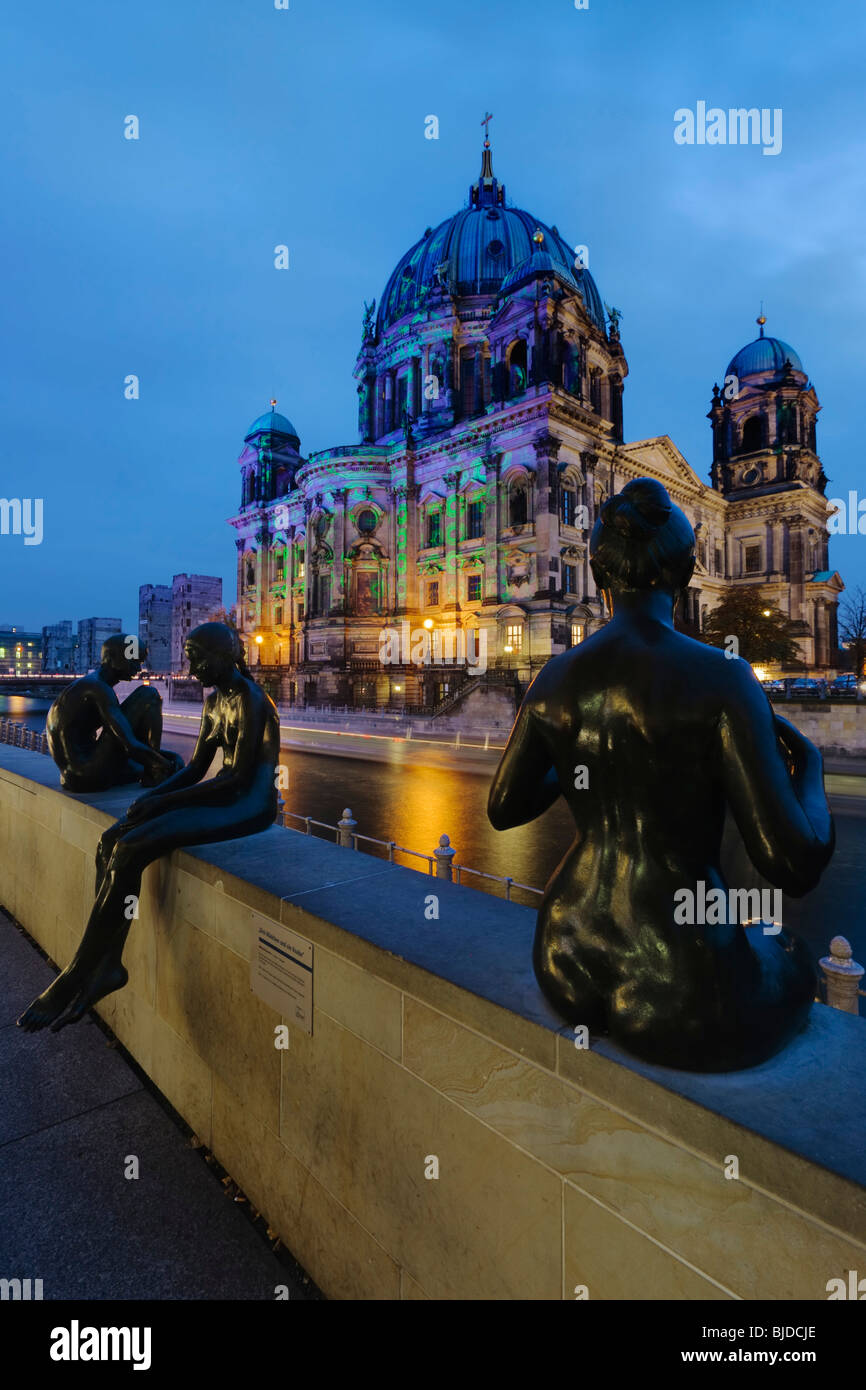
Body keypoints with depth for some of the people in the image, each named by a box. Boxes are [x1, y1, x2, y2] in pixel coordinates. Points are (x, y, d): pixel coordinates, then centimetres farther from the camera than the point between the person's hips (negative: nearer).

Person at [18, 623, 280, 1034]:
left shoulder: (250, 700, -16)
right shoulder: (214, 699, 14)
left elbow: (238, 777, -20)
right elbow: (197, 767, 14)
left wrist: (163, 802, -17)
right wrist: (153, 795, -3)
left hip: (249, 806, -9)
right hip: (225, 796, 9)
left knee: (131, 850, -20)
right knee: (112, 842, -7)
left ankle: (74, 978, -7)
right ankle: (107, 962, -5)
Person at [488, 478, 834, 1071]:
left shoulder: (553, 679, -4)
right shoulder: (720, 678, -19)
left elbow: (503, 809, 8)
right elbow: (794, 865, -17)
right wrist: (809, 763, 2)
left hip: (568, 965, 5)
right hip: (679, 998, -4)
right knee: (793, 958, 31)